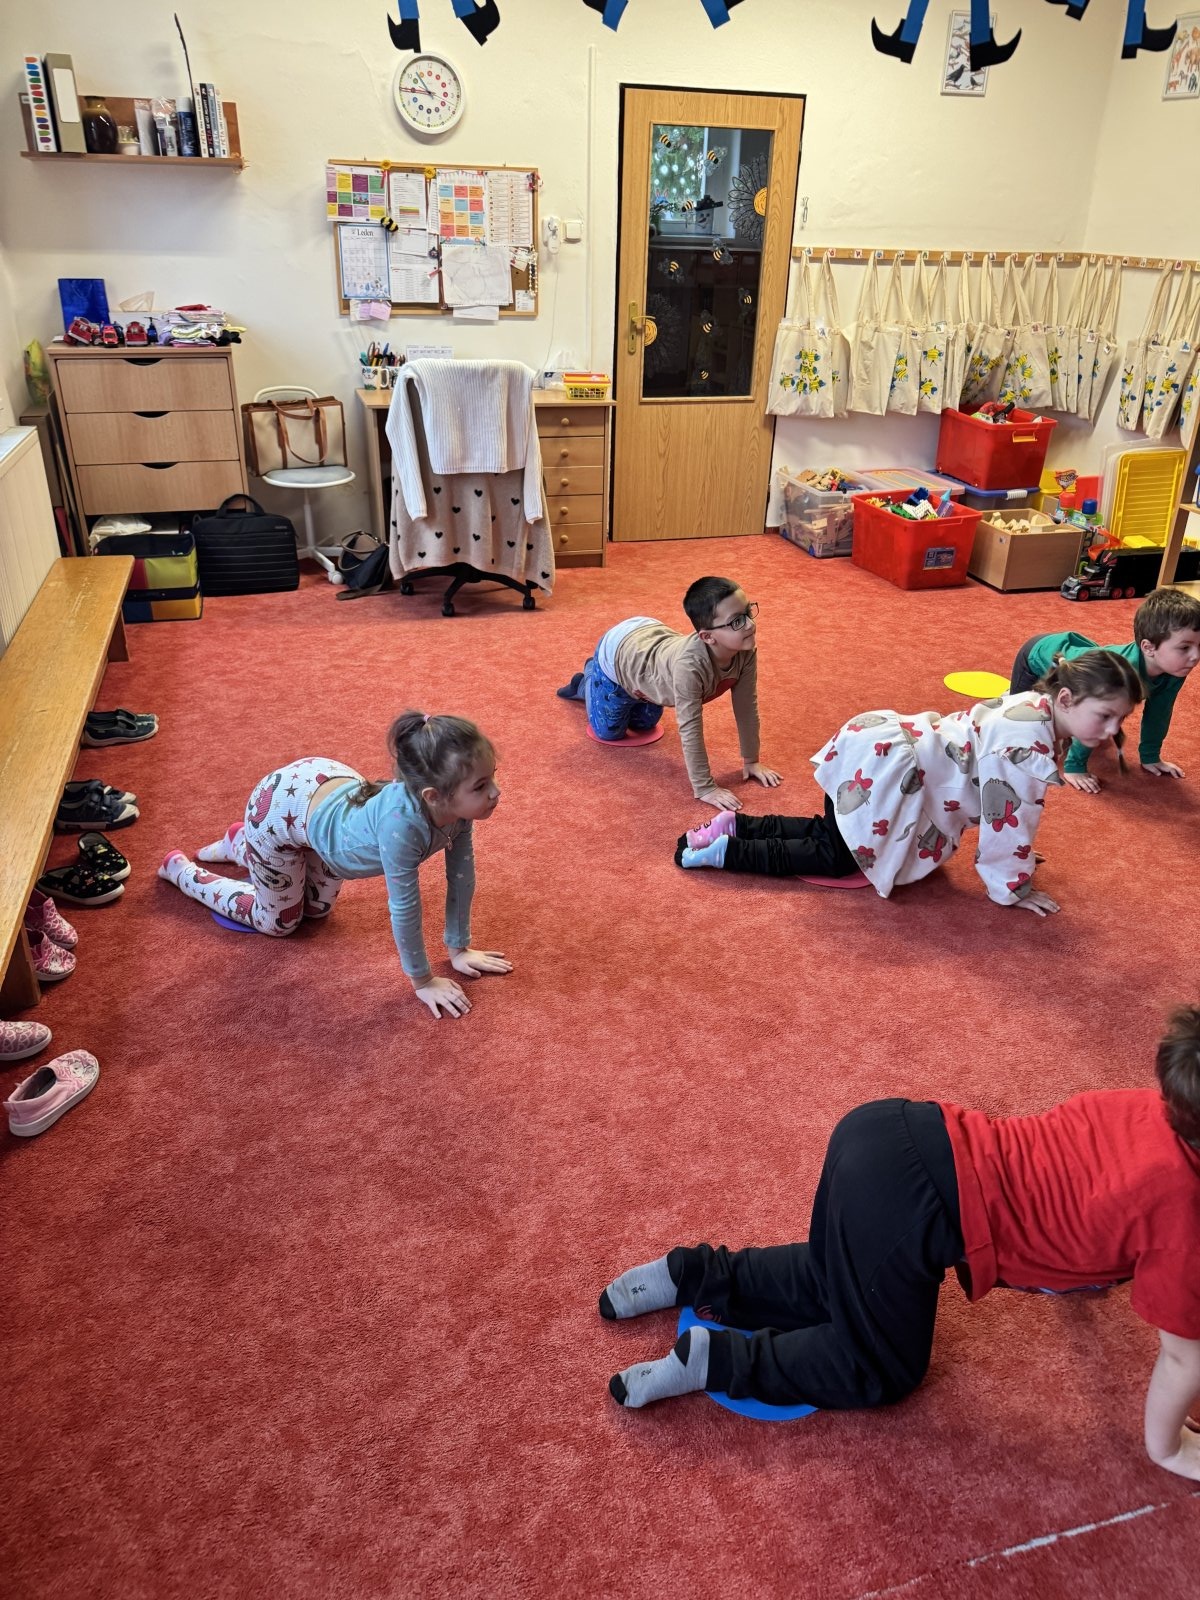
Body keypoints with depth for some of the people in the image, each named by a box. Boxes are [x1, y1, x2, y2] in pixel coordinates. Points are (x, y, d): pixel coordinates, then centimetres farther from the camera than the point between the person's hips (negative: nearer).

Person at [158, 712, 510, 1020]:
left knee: (318, 908, 29)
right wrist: (423, 981, -19)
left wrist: (459, 949, -1)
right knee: (279, 922, 18)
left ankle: (239, 843, 51)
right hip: (279, 807, -6)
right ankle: (180, 869, 37)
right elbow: (404, 904, -33)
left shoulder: (459, 803, -26)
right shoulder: (401, 821, -46)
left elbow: (461, 875, -11)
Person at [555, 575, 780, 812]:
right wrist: (705, 788, -39)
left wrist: (751, 760, -10)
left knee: (644, 725, 29)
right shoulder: (690, 665, -49)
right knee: (608, 731, 17)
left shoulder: (746, 650, -30)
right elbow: (690, 729, -43)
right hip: (617, 652, -6)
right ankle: (590, 678, 39)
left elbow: (747, 706, -17)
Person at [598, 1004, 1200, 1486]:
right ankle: (714, 1359, 10)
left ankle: (695, 1273, 25)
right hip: (906, 1209, -8)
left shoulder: (1151, 1107, 12)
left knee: (828, 1287, 33)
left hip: (888, 1132, 8)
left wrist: (1071, 1262, 50)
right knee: (882, 1373, 17)